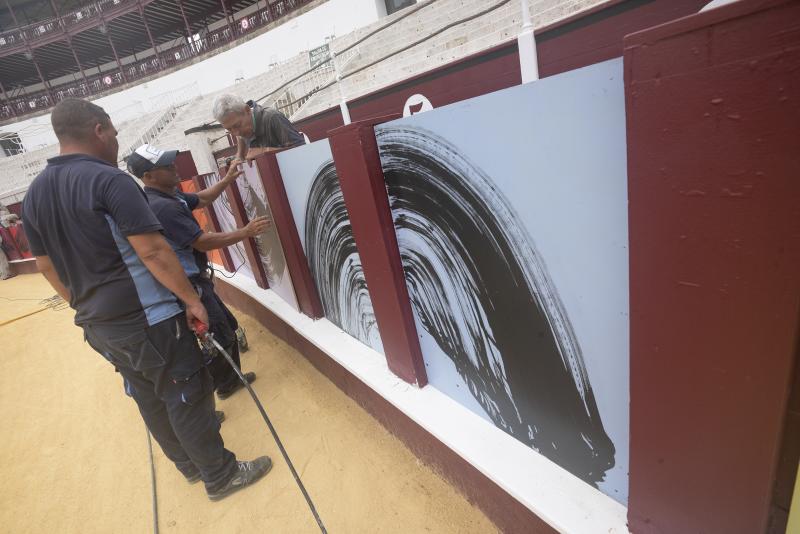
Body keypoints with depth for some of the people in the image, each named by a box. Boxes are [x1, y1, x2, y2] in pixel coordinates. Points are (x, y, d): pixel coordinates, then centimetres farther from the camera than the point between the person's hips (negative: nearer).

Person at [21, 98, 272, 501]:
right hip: (145, 317, -8)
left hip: (98, 324, 9)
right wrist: (191, 299, -14)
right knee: (187, 395, 4)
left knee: (151, 400, 19)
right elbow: (153, 251, -22)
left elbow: (48, 267, 15)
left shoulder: (34, 194, 9)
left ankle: (190, 465, 37)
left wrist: (86, 306, 24)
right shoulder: (109, 180, -17)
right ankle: (221, 475, 19)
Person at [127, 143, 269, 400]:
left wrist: (228, 179, 12)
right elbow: (203, 242, -27)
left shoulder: (170, 194, 5)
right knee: (221, 337, 1)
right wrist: (246, 232, -23)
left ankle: (229, 380, 37)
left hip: (193, 279, 10)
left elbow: (201, 200, 21)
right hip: (188, 285, -10)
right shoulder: (162, 206, -26)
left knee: (228, 327, 20)